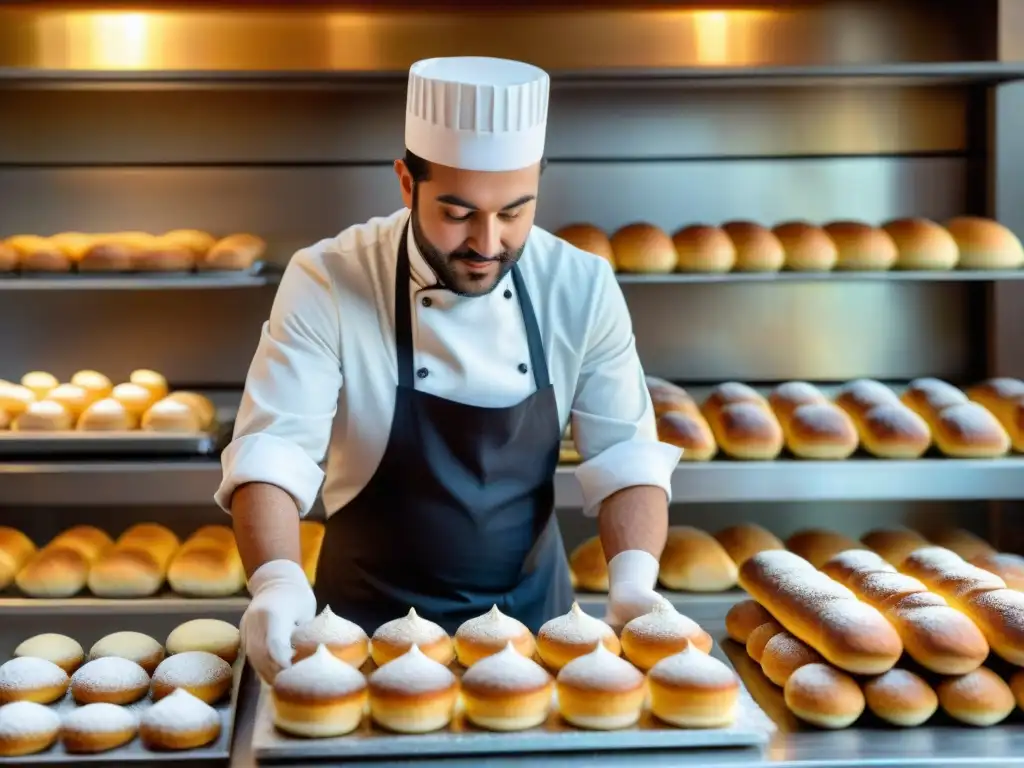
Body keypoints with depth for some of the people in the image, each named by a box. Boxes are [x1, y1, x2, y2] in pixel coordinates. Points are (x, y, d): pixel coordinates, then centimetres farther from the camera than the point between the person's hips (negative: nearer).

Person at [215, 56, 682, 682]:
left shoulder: (582, 288, -8)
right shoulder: (328, 283, -15)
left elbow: (624, 454, -6)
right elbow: (273, 451, -18)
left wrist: (634, 580, -22)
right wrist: (278, 584, -35)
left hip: (532, 612, 2)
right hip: (373, 622, -1)